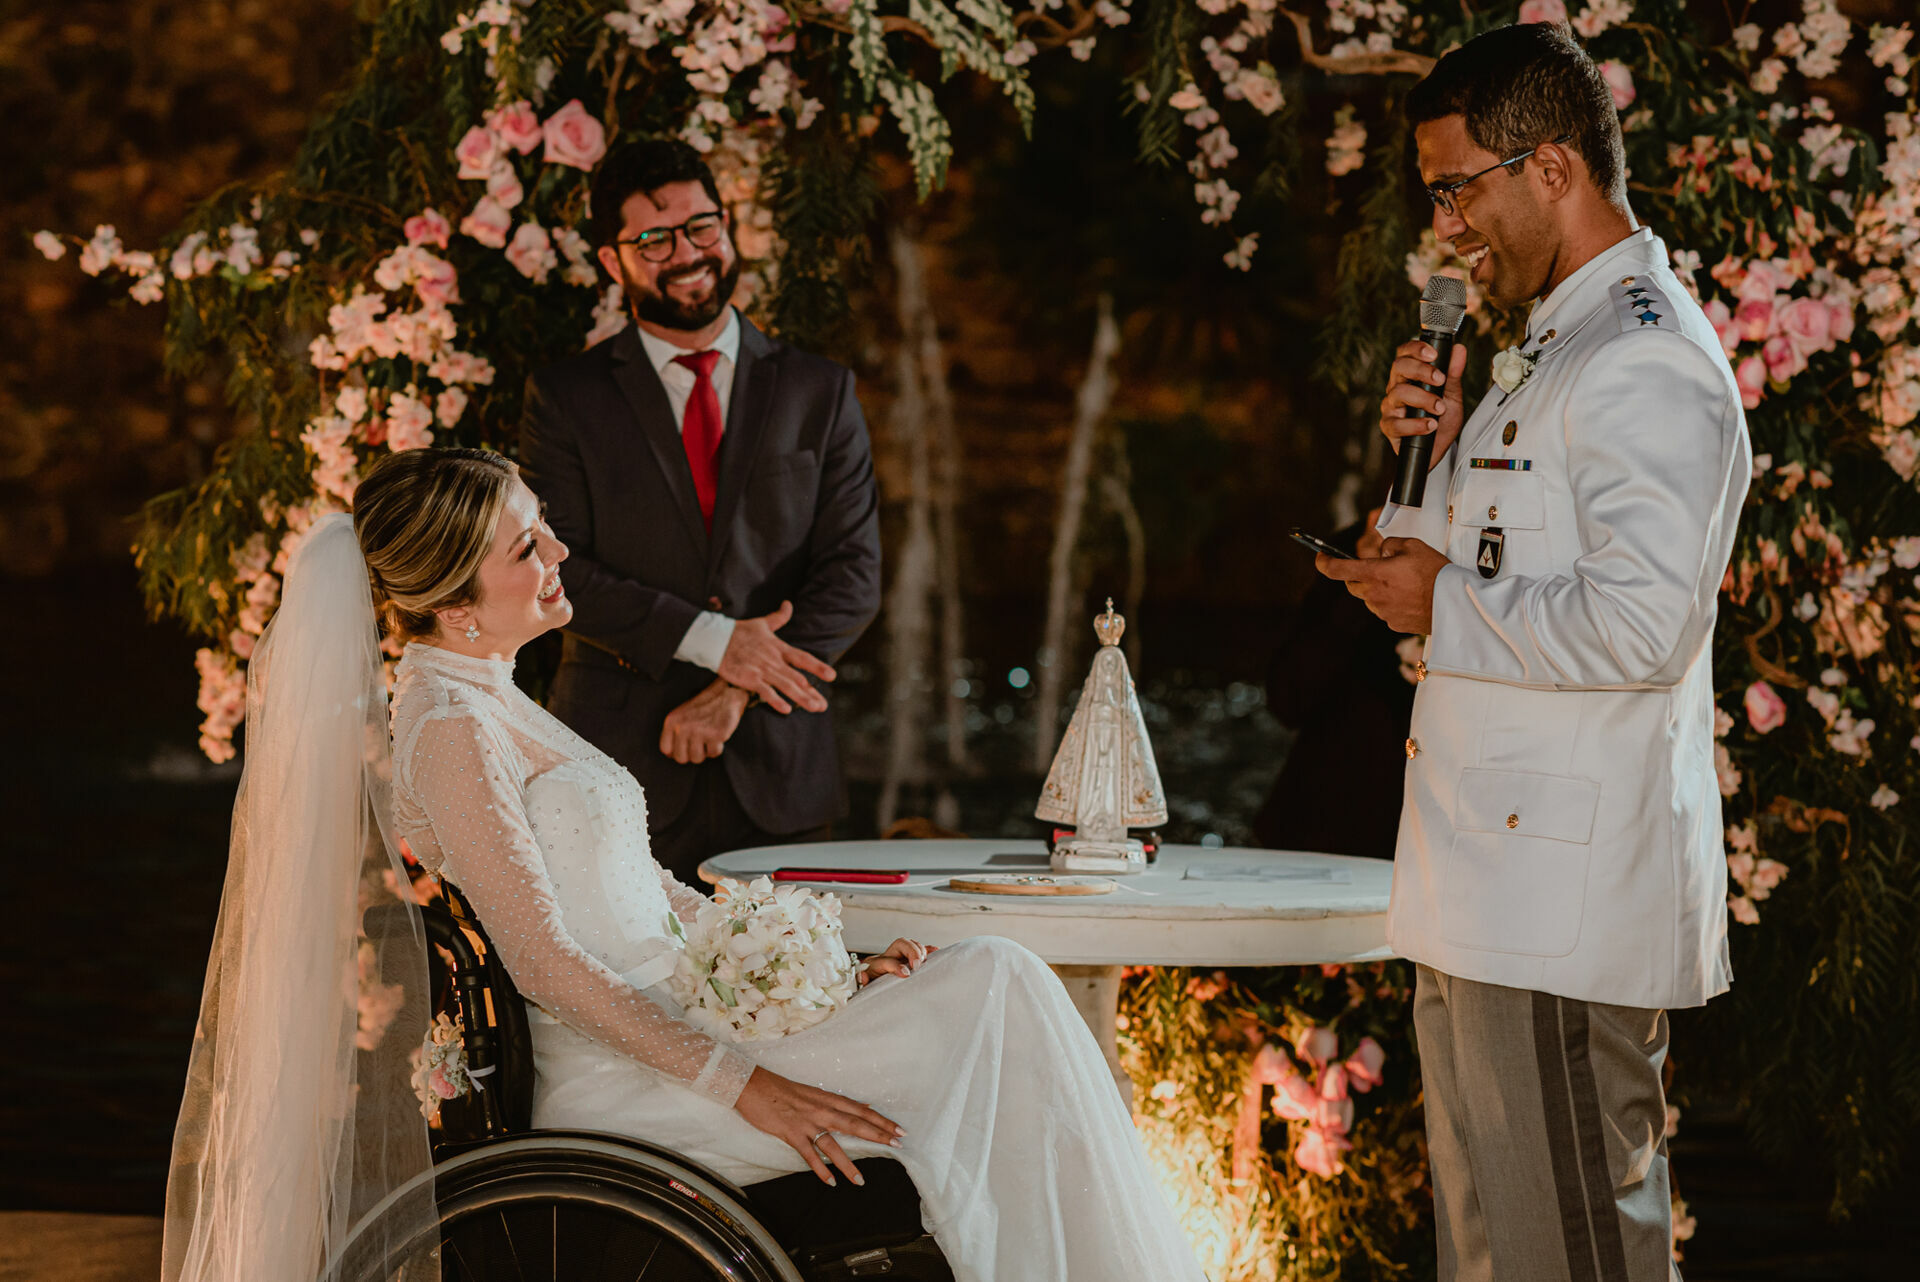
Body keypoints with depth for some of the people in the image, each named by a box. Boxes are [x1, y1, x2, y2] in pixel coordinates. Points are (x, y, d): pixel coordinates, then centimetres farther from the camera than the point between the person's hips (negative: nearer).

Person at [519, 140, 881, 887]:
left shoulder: (821, 394, 10)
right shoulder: (566, 399, 6)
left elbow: (853, 576, 2)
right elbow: (557, 572, -3)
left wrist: (738, 691, -10)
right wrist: (711, 641, -13)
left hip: (778, 774, 2)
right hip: (621, 769, -1)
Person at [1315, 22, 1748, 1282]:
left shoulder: (1645, 365, -16)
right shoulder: (1554, 348, 19)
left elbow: (1643, 622, -26)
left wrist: (1446, 605, -14)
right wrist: (1447, 448, 7)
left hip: (1571, 885, -11)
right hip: (1492, 890, 11)